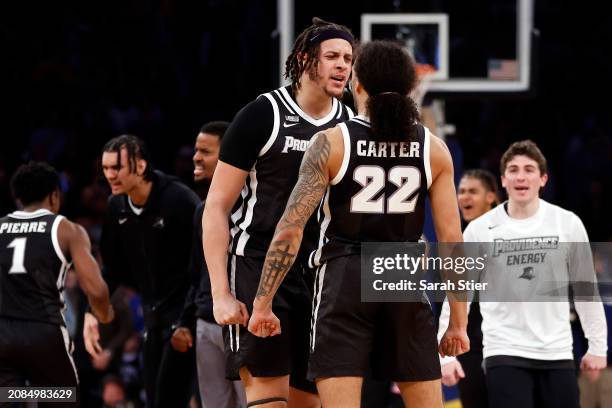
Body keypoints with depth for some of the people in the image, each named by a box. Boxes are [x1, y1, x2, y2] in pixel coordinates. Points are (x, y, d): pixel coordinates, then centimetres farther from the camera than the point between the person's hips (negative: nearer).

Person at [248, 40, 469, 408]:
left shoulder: (331, 143, -3)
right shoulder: (433, 149, 3)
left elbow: (291, 229, -8)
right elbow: (452, 239, 1)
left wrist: (263, 303, -2)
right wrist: (459, 322, 6)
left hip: (345, 281, -2)